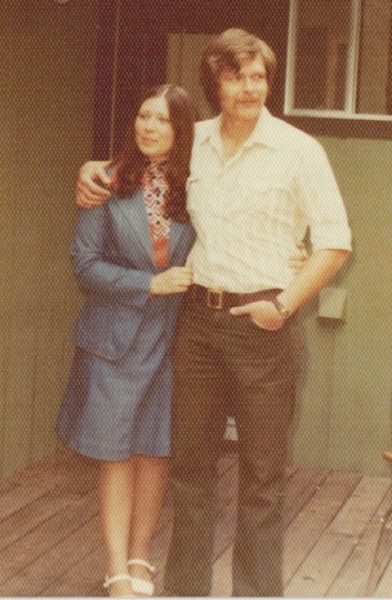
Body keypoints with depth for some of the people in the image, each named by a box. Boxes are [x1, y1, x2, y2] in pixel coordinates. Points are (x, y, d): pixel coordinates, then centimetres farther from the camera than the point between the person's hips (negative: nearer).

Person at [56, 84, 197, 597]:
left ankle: (139, 558, 27)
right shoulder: (110, 183, -5)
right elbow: (85, 264, -7)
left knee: (156, 453, 10)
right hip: (115, 338, -2)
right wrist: (151, 285, -14)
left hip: (169, 338, 2)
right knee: (116, 455, 3)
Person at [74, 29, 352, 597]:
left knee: (262, 474, 3)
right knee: (191, 464, 12)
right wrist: (94, 169, 10)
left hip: (260, 322, -4)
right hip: (198, 317, 4)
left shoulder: (298, 150, -5)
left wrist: (285, 304, -11)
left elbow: (335, 242, -5)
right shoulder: (194, 142, 8)